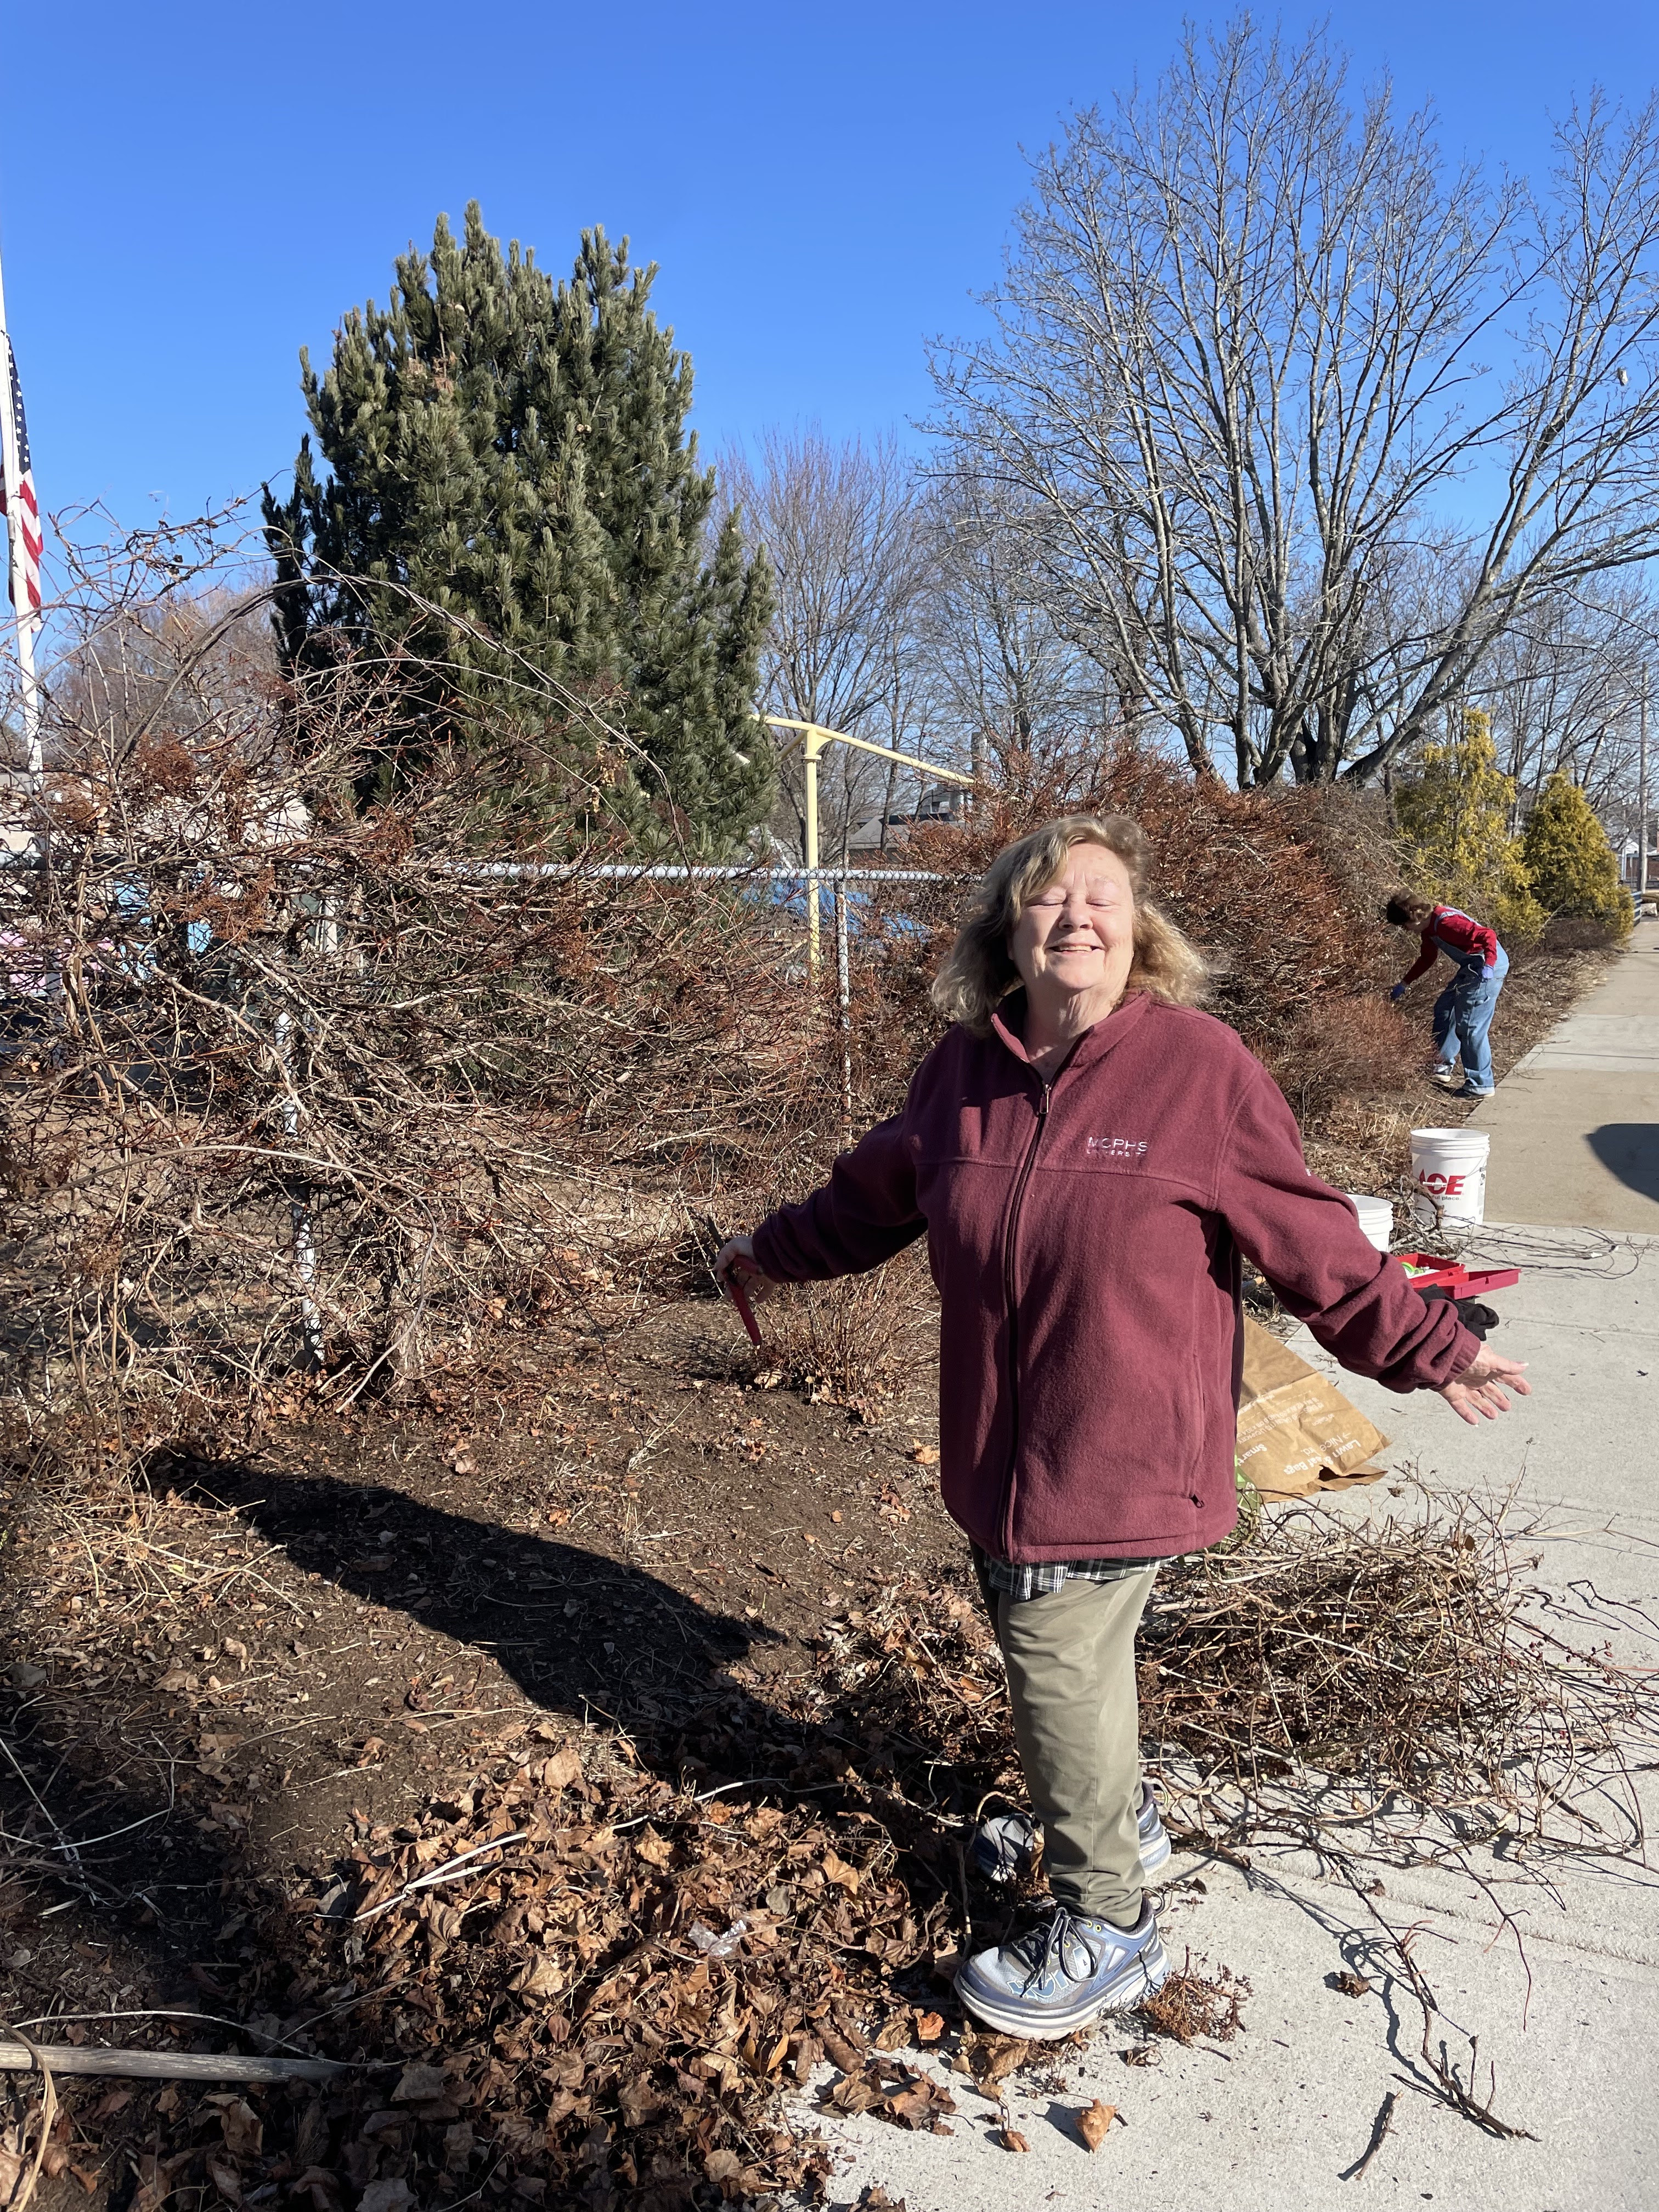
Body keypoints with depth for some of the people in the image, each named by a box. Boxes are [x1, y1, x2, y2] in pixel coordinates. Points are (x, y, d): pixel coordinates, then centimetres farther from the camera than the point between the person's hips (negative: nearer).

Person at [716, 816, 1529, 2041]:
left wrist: (1429, 1348, -6)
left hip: (1121, 1445, -5)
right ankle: (1120, 1820, 50)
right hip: (1001, 1440, 6)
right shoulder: (965, 1070, 0)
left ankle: (1107, 1928, 24)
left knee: (1059, 1663, 1)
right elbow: (872, 1194, 16)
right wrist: (772, 1251, 28)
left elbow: (1310, 1236, -7)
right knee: (1073, 1649, 22)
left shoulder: (1202, 1064, -14)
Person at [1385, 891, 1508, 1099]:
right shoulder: (1429, 928, 9)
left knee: (1470, 1025, -9)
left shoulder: (1446, 922, -23)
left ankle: (1481, 1086, -3)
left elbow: (1488, 935, -29)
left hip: (1488, 967, -11)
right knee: (1444, 1008, 20)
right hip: (1472, 968, 11)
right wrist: (1403, 984, 28)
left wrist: (1489, 966, -41)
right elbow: (1427, 959, 27)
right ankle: (1443, 1066, 28)